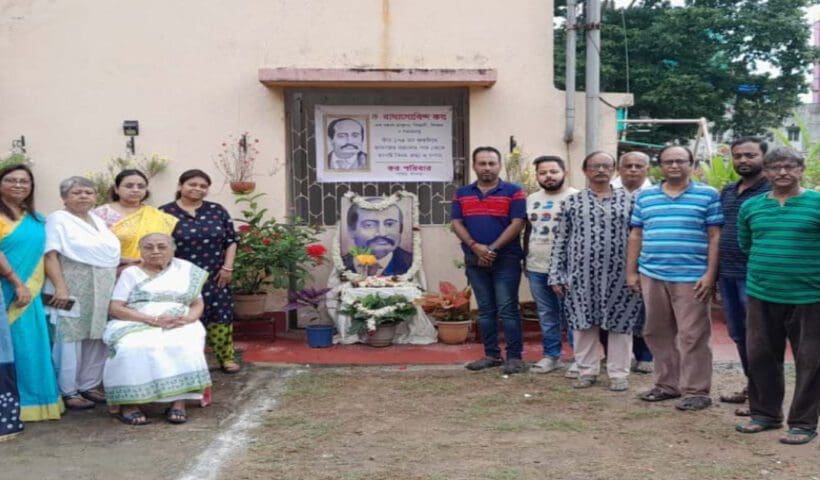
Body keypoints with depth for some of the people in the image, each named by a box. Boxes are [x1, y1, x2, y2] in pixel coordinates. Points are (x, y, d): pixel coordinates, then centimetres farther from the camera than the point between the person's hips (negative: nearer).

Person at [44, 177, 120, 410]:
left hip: (104, 289, 7)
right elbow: (50, 256, -14)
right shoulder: (58, 220, -5)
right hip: (74, 289, -7)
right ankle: (68, 391, 4)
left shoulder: (98, 220, 17)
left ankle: (89, 385, 20)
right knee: (71, 338, -5)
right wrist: (60, 287, -23)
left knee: (97, 339, 9)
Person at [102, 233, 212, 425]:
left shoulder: (187, 270, 14)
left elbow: (198, 304, 13)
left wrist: (188, 318, -12)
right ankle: (129, 403, -27)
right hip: (135, 325, -1)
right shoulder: (130, 273, 8)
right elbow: (115, 308, -3)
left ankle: (179, 402, -28)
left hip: (178, 327, 1)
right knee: (134, 349, -35)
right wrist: (152, 319, -17)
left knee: (183, 347, -32)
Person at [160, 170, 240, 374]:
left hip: (215, 277, 3)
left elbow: (231, 240, 8)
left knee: (220, 315, 5)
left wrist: (227, 267, -1)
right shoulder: (165, 212, -3)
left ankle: (227, 357, 14)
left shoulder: (217, 211, 6)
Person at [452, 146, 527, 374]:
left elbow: (517, 224, -9)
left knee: (507, 309, -4)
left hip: (506, 259, -4)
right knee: (485, 310, 10)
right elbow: (456, 224, 3)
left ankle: (514, 356, 2)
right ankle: (492, 354, 17)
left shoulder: (513, 192, -2)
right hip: (474, 260, 4)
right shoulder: (462, 193, 10)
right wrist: (475, 247, -12)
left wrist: (493, 249, -13)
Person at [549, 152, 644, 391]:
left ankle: (619, 373, 13)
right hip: (582, 274, 1)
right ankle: (587, 371, 18)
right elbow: (561, 240, 5)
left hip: (619, 274, -1)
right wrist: (556, 275, 1)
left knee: (620, 322, 3)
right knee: (583, 322, 6)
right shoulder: (572, 201, 7)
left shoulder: (628, 199, 6)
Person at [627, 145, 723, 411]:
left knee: (692, 335, -3)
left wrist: (710, 274, -9)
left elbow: (715, 237, -1)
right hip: (652, 276, 4)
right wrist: (631, 271, 8)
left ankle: (696, 391, 6)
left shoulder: (708, 195, 2)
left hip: (691, 277, -4)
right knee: (657, 333, 11)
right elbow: (636, 235, 14)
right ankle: (667, 384, 23)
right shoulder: (645, 197, 12)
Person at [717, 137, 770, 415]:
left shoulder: (773, 191, -8)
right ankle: (751, 385, 29)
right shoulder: (727, 192, 14)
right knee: (739, 335, 15)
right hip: (727, 274, 7)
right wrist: (716, 272, 16)